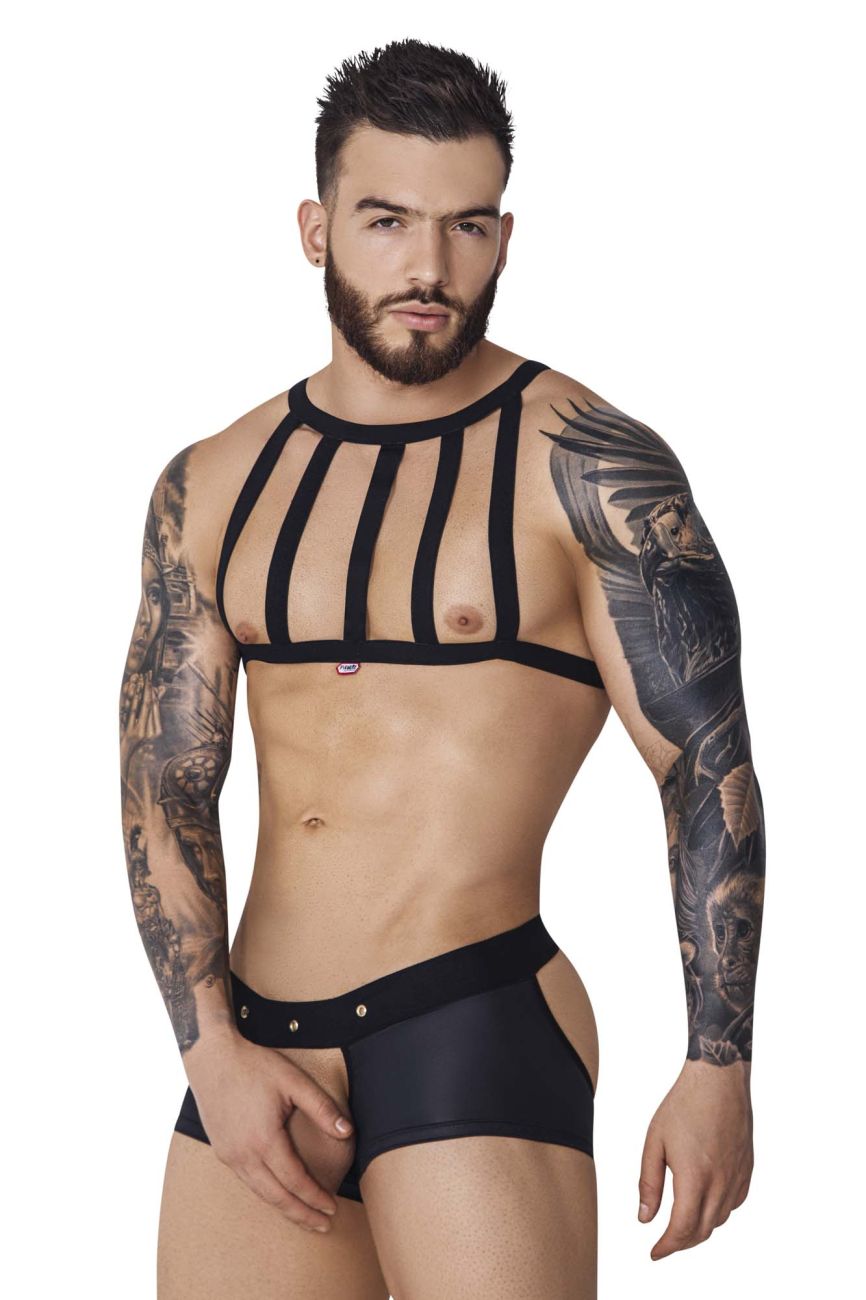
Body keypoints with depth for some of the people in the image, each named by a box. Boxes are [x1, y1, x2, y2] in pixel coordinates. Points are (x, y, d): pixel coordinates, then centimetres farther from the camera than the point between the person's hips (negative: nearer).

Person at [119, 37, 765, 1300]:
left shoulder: (588, 467, -4)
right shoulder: (211, 490, 9)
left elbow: (708, 765, -4)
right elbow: (166, 791, 8)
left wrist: (718, 1068, -8)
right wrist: (212, 1046, -3)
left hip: (480, 1029, -5)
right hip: (255, 1042, 5)